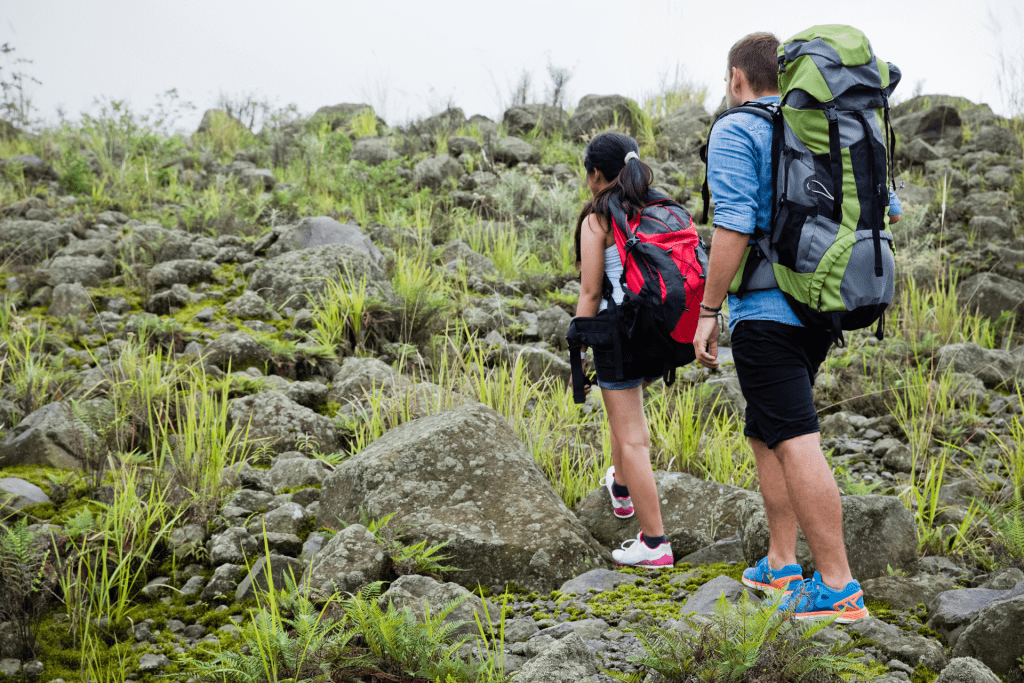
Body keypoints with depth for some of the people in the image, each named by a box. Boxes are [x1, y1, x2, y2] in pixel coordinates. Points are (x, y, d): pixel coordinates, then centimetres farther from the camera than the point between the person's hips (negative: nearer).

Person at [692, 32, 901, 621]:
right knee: (767, 435, 20)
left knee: (795, 443, -11)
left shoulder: (735, 132, -7)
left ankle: (839, 588, -16)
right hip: (821, 308, 8)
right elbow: (888, 207, 18)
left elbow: (734, 226, -18)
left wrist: (708, 313, -13)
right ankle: (782, 566, 22)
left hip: (765, 310, -8)